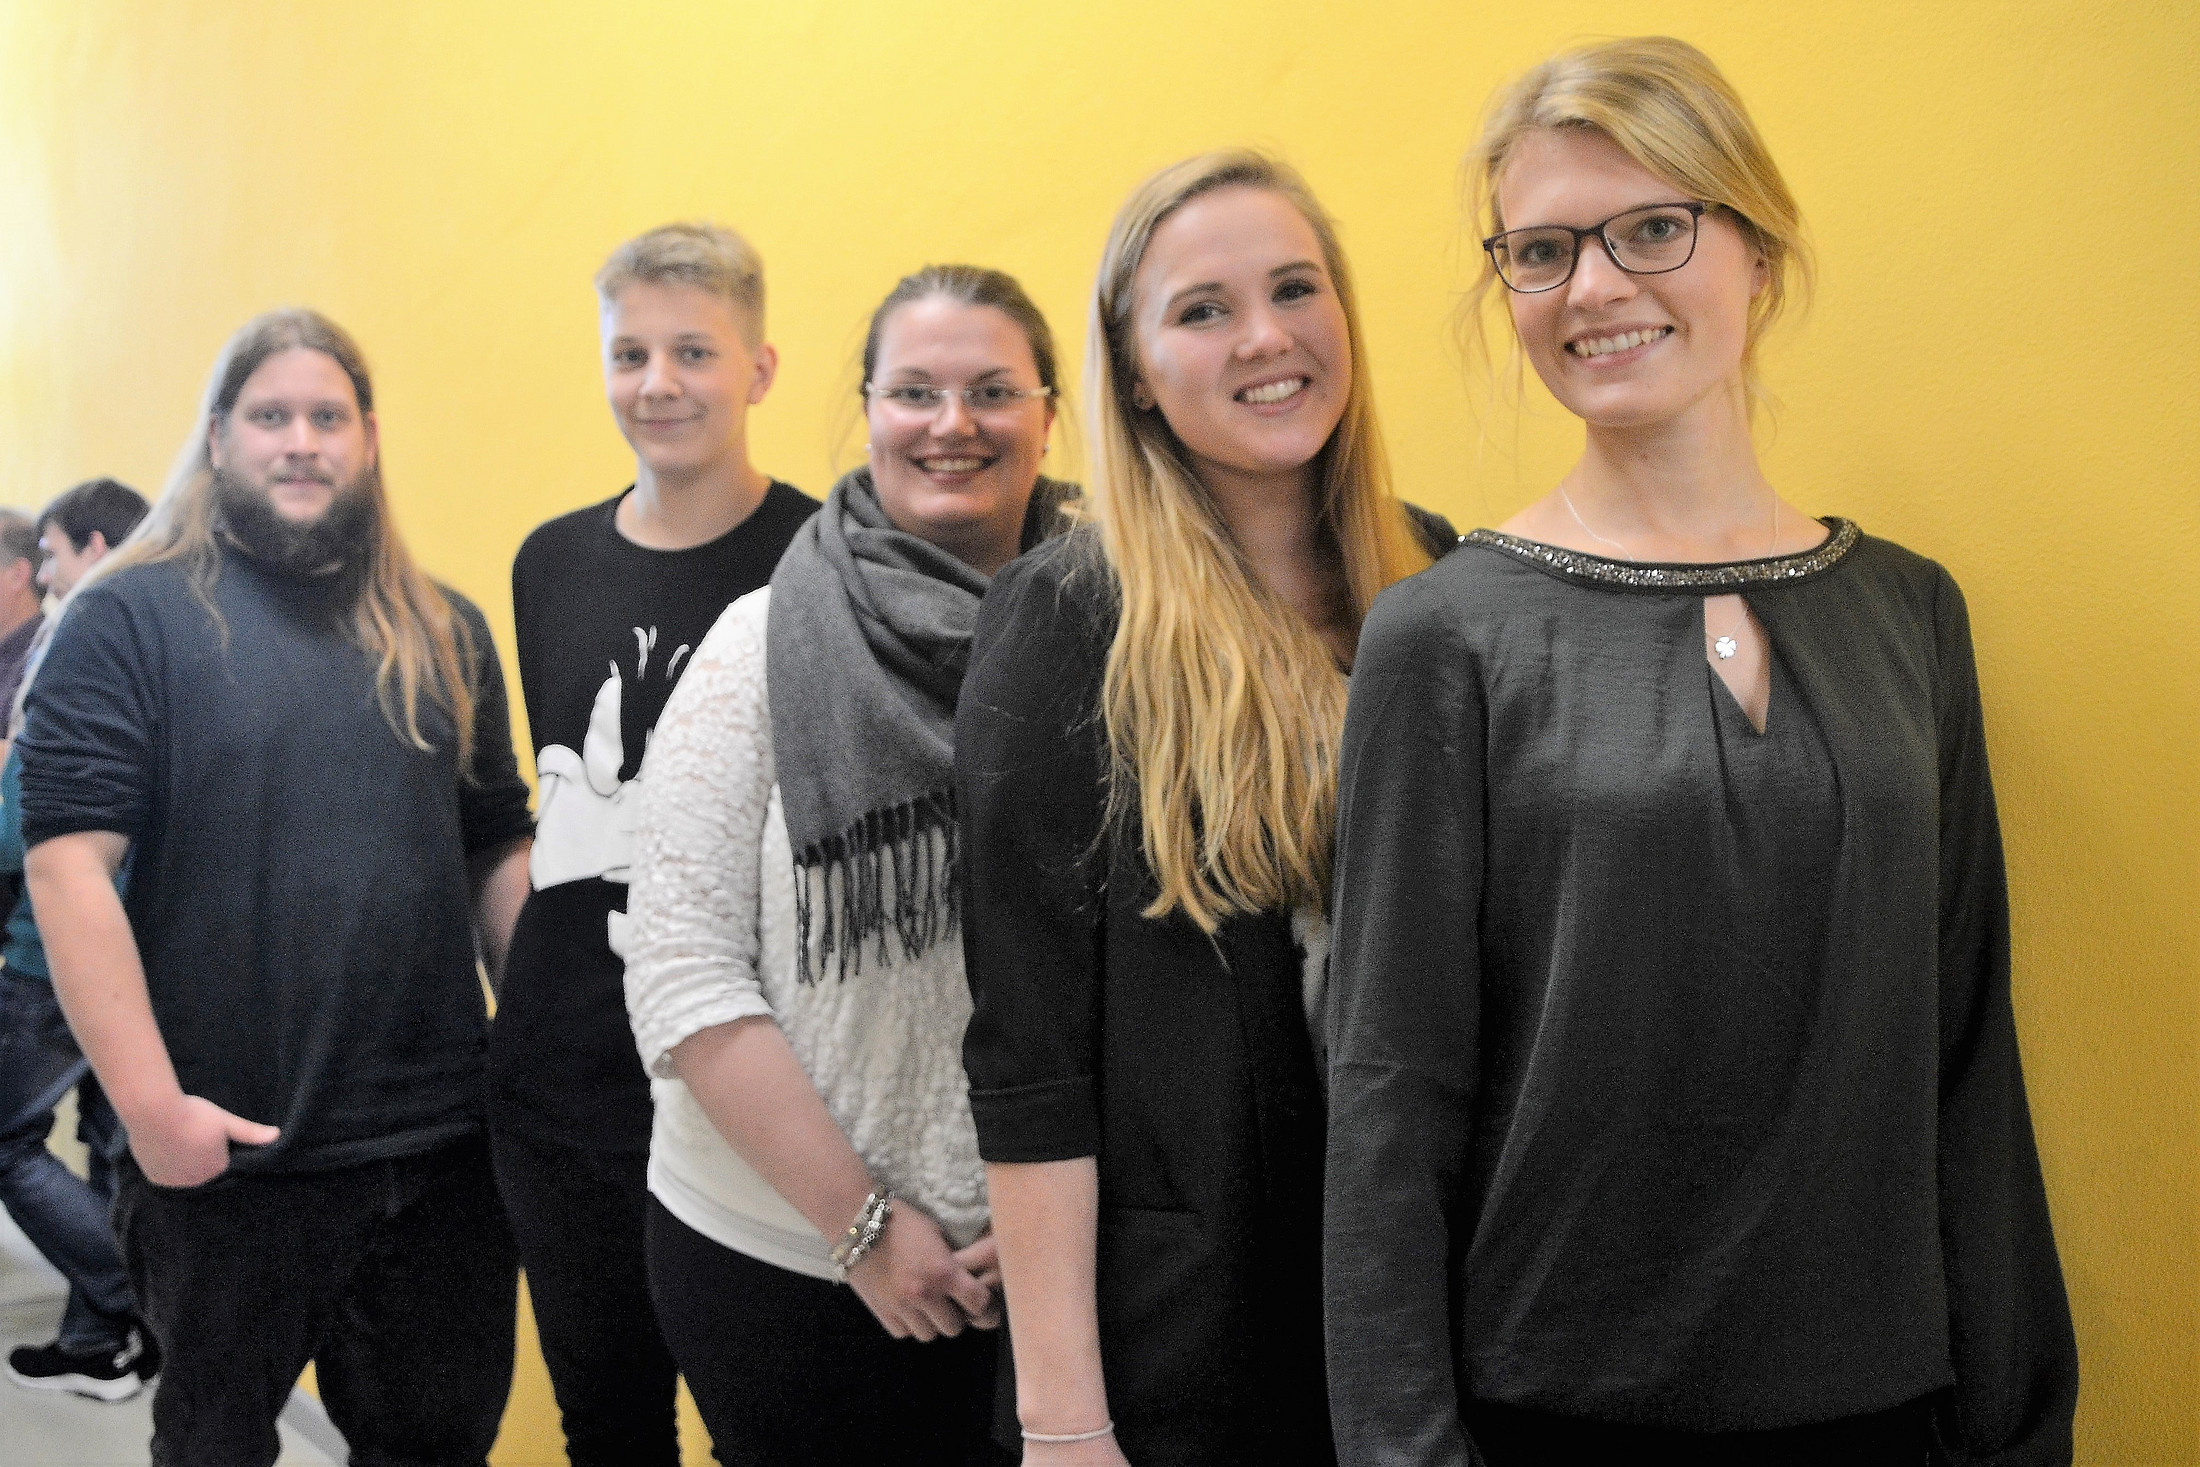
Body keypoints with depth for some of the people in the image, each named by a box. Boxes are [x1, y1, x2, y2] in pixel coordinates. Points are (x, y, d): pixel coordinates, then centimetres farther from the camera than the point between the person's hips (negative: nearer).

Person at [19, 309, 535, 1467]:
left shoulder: (445, 633, 10)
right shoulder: (130, 619, -4)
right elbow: (67, 861, -11)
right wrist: (148, 1099, -17)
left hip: (442, 1148, 4)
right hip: (225, 1150, -3)